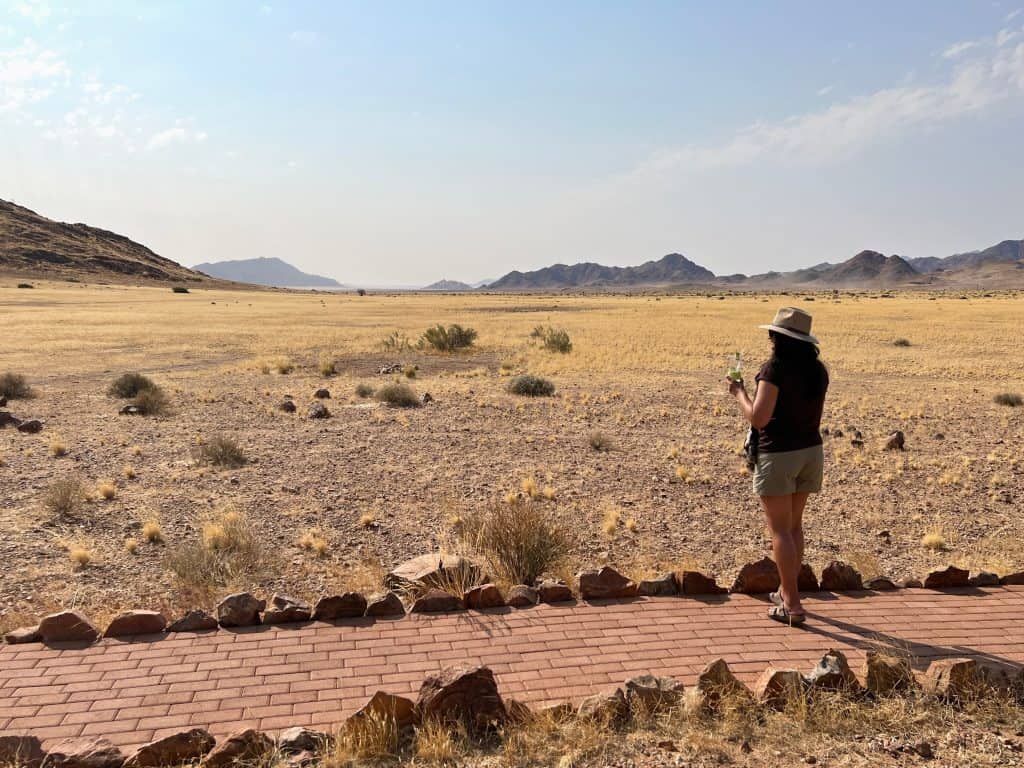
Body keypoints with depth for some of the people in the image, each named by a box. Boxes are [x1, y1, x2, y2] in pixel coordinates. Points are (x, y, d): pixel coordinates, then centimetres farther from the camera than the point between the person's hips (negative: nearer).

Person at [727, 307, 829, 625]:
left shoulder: (776, 367, -18)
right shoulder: (817, 369, 4)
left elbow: (758, 418, -21)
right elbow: (813, 415, 13)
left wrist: (739, 393, -6)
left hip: (778, 455, -7)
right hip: (810, 451, 7)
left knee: (780, 530, 1)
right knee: (794, 525, 19)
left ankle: (792, 606, 3)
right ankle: (787, 592, 32)